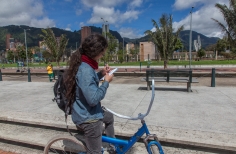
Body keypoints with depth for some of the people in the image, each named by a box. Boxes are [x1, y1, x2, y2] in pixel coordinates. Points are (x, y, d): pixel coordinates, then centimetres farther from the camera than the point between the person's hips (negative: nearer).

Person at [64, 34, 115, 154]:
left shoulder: (84, 65, 2)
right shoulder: (85, 70, -30)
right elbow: (93, 99, -32)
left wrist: (101, 74, 6)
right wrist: (106, 82, -20)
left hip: (90, 113, 10)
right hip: (88, 118, -10)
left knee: (109, 117, 34)